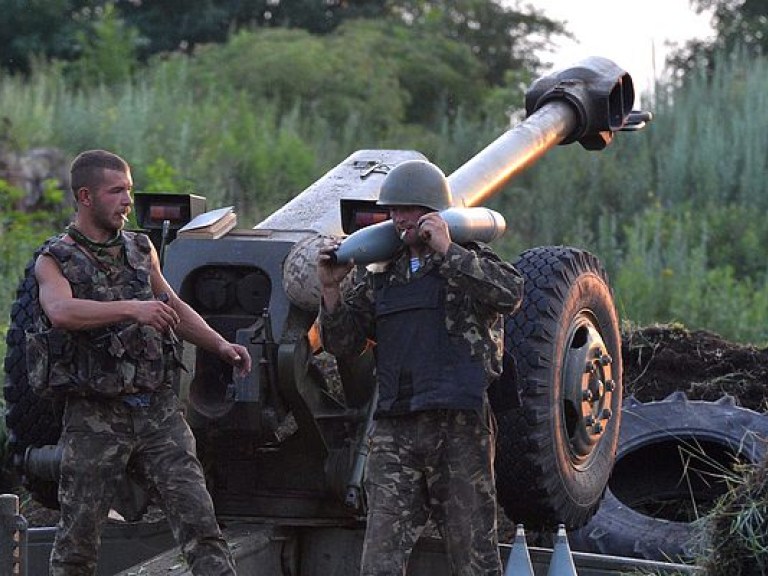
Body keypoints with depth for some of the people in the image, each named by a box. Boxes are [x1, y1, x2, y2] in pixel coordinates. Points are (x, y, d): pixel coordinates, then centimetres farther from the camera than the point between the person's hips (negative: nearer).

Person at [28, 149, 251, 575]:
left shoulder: (141, 249, 14)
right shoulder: (56, 261, -2)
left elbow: (173, 307, 30)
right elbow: (61, 311, -25)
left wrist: (221, 346, 17)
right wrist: (131, 308, -36)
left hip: (158, 408, 4)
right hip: (94, 416, -4)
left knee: (198, 519, -5)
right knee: (78, 536, 1)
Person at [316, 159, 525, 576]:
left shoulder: (471, 263, 5)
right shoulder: (383, 279, 19)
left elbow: (510, 294, -17)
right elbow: (342, 343, 17)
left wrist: (448, 252, -16)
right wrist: (331, 290, 2)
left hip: (459, 428, -4)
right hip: (394, 431, 4)